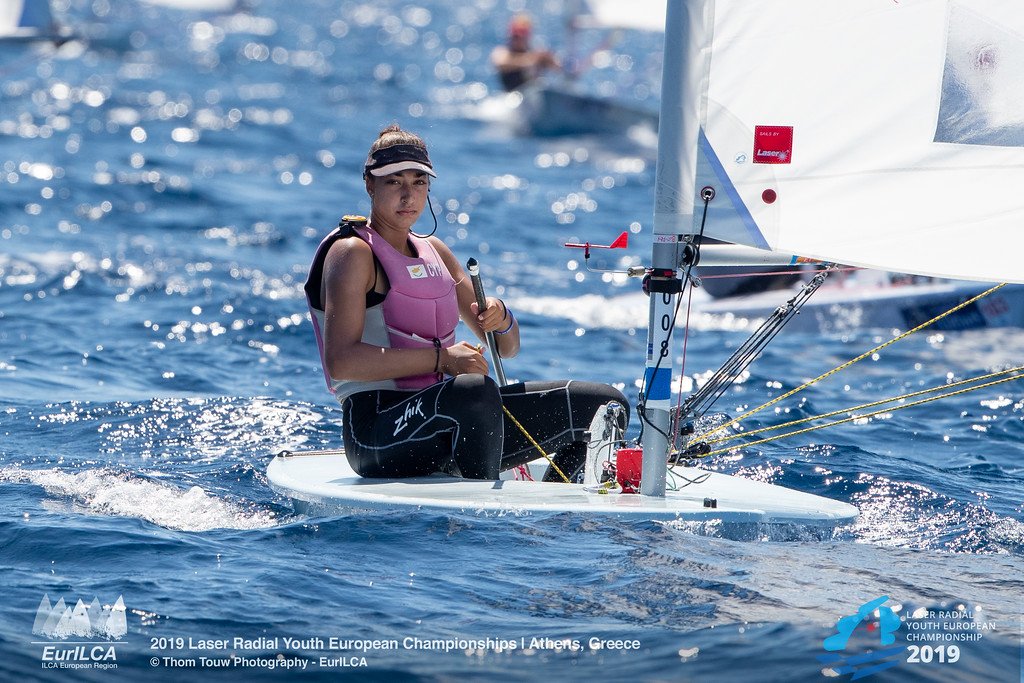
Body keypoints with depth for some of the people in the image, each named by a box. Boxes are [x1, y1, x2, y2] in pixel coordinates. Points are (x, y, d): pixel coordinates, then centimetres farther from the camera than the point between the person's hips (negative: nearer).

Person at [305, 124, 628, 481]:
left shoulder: (434, 251, 18)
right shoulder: (353, 252, -5)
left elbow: (506, 348, 19)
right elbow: (341, 361, -20)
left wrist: (501, 319, -5)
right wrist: (441, 358, -24)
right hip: (377, 430, -8)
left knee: (605, 405, 0)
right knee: (476, 391, -40)